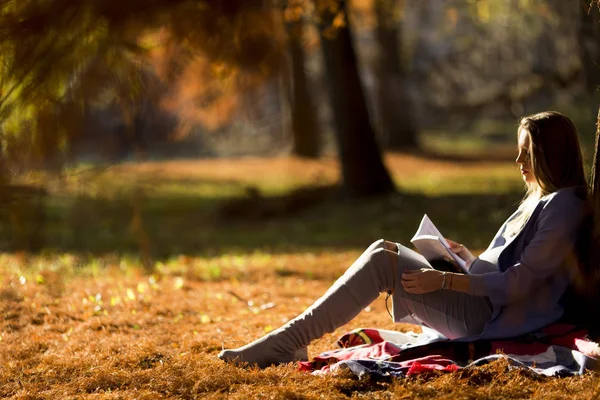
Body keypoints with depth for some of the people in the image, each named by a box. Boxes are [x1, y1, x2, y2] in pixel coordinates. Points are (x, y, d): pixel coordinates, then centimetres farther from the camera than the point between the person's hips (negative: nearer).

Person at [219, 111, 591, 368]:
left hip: (485, 318, -10)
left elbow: (517, 283, -20)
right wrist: (468, 257, 9)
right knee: (384, 249, 2)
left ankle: (289, 342, -19)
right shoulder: (540, 200, 19)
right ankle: (289, 340, -8)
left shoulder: (563, 206, -12)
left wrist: (444, 281, -20)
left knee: (383, 261, -19)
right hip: (479, 304, 10)